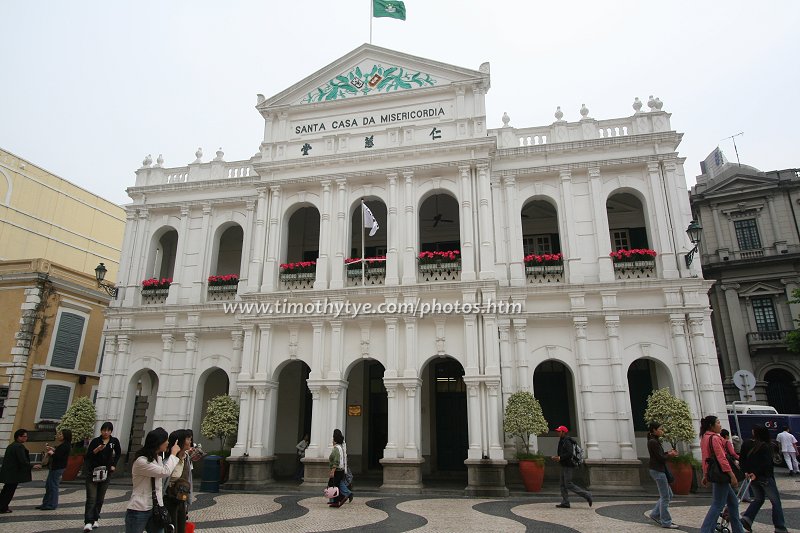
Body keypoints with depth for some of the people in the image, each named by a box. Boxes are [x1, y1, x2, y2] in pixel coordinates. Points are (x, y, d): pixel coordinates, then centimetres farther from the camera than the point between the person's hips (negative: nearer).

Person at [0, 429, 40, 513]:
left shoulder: (11, 445, 12)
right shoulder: (19, 447, -18)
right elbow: (23, 461, -23)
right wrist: (32, 466, -11)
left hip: (7, 473, 10)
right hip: (13, 474, -10)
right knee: (9, 491, 1)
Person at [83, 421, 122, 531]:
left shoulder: (114, 441, 0)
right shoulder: (95, 441, -7)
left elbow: (118, 453, 16)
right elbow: (88, 455, -12)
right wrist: (97, 449, -26)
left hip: (106, 472, 3)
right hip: (92, 472, -3)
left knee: (100, 498, 8)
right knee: (91, 498, -9)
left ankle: (95, 519, 20)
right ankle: (88, 522, -11)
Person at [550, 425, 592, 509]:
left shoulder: (567, 441, -16)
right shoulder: (562, 441, 16)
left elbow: (569, 454, -26)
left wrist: (560, 458, -23)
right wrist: (557, 457, 8)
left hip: (569, 466, -10)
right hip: (564, 466, 10)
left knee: (568, 485, -9)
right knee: (563, 484, 8)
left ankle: (586, 495, -2)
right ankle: (565, 503, 11)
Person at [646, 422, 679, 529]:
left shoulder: (655, 441, 13)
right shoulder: (653, 442, -18)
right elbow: (660, 458, -18)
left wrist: (668, 452, 2)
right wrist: (670, 455, 0)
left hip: (659, 471, 10)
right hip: (658, 471, -10)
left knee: (668, 495, 15)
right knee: (665, 497, -1)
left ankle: (655, 514, 20)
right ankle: (666, 522, 7)